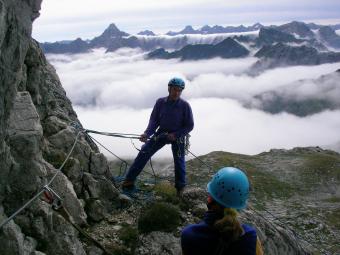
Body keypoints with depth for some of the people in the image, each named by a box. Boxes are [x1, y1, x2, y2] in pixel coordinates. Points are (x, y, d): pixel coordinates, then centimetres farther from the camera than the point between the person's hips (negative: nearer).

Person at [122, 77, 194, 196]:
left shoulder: (184, 105, -14)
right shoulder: (161, 102, -9)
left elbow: (189, 126, -9)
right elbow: (154, 120, -4)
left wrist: (175, 135, -20)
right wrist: (147, 133, -21)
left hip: (177, 136, -1)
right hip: (161, 133, 2)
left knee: (179, 161, 5)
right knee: (144, 152, -8)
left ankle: (180, 187, 27)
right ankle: (129, 180, -2)